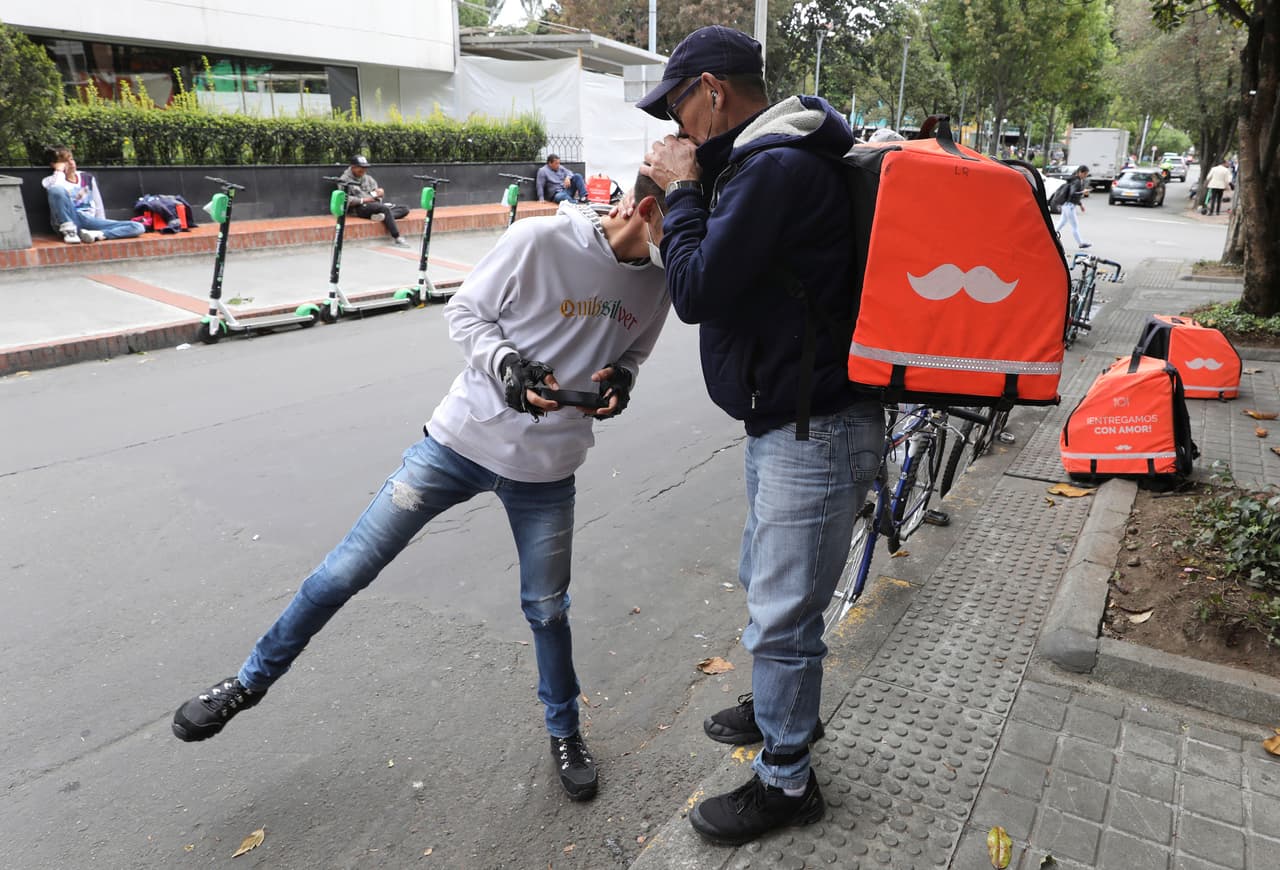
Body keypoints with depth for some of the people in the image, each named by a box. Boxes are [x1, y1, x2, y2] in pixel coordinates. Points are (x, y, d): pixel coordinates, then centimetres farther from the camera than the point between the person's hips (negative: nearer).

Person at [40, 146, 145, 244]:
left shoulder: (87, 178, 19)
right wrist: (59, 170, -5)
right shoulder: (50, 180, 7)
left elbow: (98, 206, 20)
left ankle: (96, 234, -33)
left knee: (138, 227, -17)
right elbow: (56, 192, -19)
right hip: (67, 223, -4)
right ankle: (69, 231, -26)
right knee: (57, 190, -34)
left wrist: (102, 227, 9)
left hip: (89, 222, 4)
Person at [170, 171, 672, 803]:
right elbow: (465, 312, -6)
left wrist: (620, 379, -9)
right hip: (462, 437, -2)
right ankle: (252, 681, 26)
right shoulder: (540, 240, -17)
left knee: (547, 609, 12)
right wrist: (507, 364, -24)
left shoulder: (658, 283, -2)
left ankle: (564, 730, 38)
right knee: (347, 568, 2)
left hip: (545, 469, 3)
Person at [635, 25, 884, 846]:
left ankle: (786, 781, 22)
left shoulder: (776, 167, -21)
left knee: (782, 613, 2)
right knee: (766, 581, 25)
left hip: (816, 431, -11)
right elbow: (732, 266, 19)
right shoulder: (768, 158, 12)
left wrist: (682, 190, -9)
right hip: (786, 418, 11)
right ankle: (784, 707, 48)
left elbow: (697, 291, -22)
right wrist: (690, 193, 6)